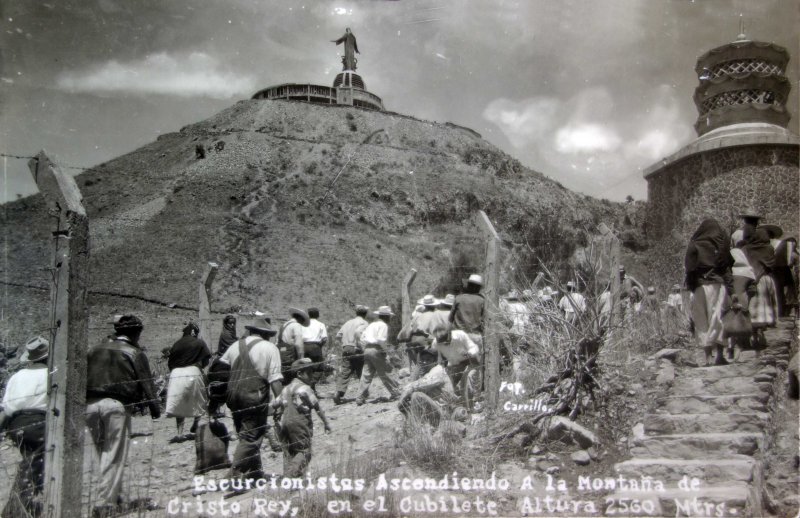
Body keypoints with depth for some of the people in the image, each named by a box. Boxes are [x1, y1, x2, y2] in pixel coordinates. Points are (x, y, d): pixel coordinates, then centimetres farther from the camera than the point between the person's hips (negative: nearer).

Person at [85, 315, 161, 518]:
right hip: (116, 404, -5)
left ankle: (110, 493, 22)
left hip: (90, 404, 5)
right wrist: (155, 408, 6)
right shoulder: (135, 353, 5)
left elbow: (84, 377, 16)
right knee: (114, 456, 0)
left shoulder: (95, 350, 19)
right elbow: (146, 383, 0)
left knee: (103, 453, 16)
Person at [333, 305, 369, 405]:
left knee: (344, 373, 1)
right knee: (362, 373, 9)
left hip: (346, 350, 5)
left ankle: (338, 394, -13)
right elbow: (358, 332, -23)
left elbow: (338, 335, 14)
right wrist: (361, 345, -17)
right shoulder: (363, 323, -2)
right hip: (357, 350, -5)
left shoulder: (348, 322, 17)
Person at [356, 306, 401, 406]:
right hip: (376, 350, -7)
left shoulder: (371, 325, 21)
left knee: (366, 375, 5)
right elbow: (381, 339, -16)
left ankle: (360, 398, 2)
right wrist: (385, 350, -5)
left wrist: (366, 349, 18)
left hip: (367, 350, 7)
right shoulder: (383, 325, -3)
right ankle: (396, 393, 8)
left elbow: (362, 338, 17)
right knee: (385, 374, 1)